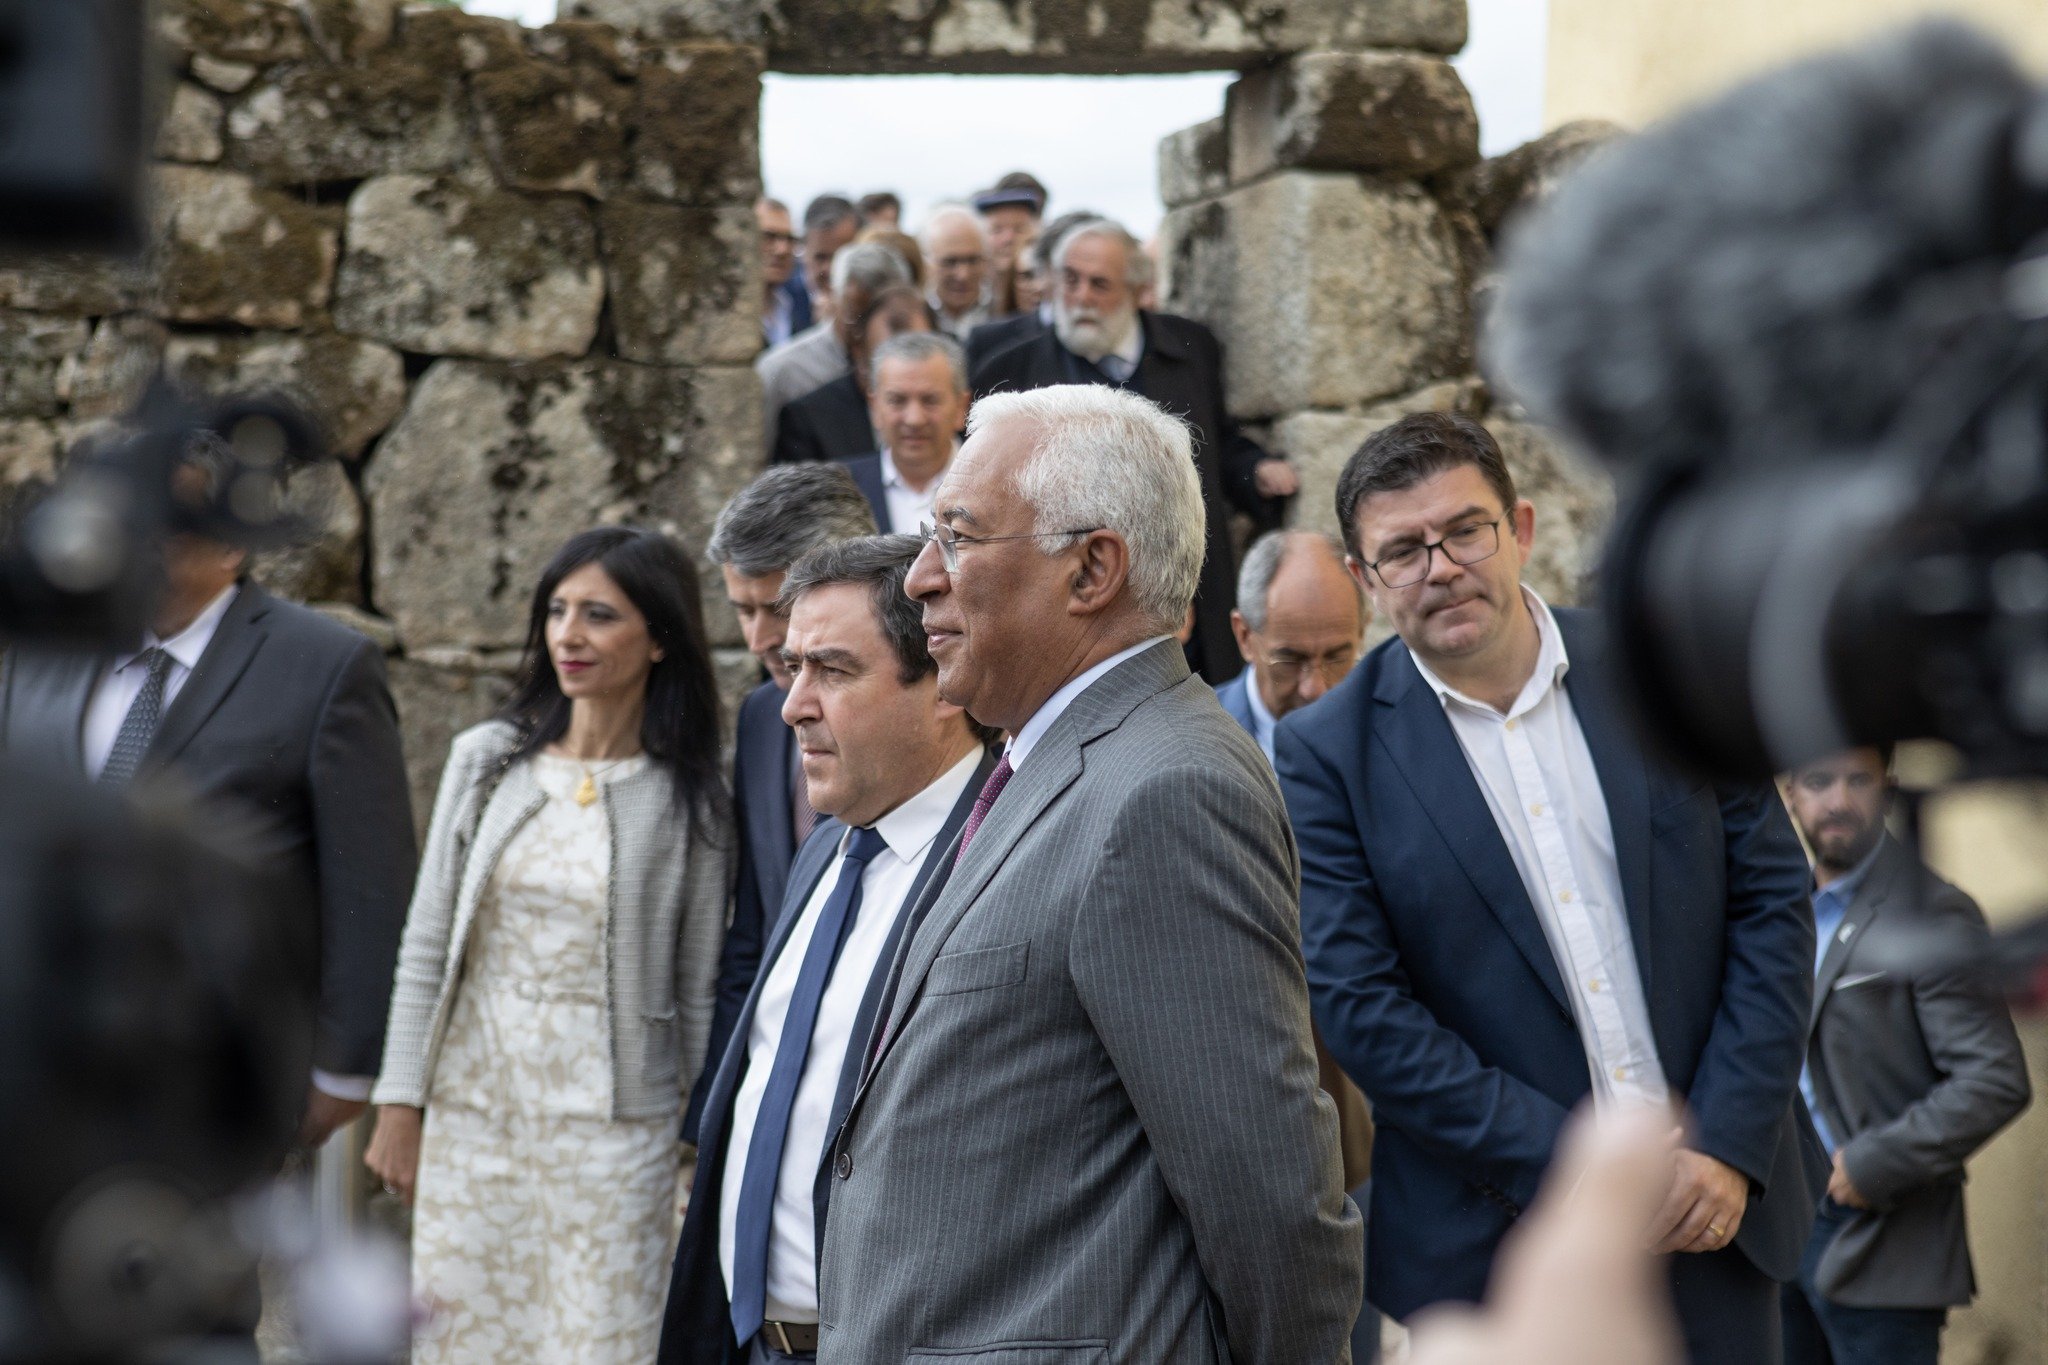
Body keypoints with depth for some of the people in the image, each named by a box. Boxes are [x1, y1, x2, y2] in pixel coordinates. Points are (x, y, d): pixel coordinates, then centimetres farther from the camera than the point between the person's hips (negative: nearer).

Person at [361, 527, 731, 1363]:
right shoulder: (486, 761, 3)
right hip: (474, 1106, 2)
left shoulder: (689, 800, -2)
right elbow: (425, 945, 6)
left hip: (611, 1127, -2)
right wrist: (399, 1106, 3)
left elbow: (699, 988, 3)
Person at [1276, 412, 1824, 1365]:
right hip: (1500, 1242, -2)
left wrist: (1729, 1144, -7)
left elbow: (1772, 895, 2)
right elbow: (1358, 1004, -10)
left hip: (1716, 1203, 2)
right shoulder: (1329, 753, -6)